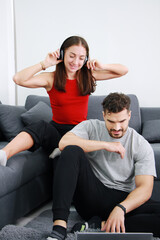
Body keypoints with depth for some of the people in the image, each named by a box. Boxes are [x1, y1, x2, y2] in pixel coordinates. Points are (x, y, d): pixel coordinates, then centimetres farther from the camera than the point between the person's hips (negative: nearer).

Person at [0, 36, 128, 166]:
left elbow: (124, 70, 13)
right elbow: (18, 79, -15)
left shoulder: (88, 76, 8)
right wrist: (45, 64, -13)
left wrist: (102, 67, -5)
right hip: (57, 131, -3)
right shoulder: (51, 78, 0)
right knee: (41, 126, -38)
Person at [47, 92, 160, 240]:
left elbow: (145, 188, -11)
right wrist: (106, 145, -17)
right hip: (91, 194, 0)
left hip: (123, 200, 0)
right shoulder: (91, 127, 1)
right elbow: (64, 143, -19)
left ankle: (99, 225, -27)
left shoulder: (142, 145, -1)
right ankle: (59, 227, -33)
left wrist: (121, 208, -30)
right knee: (72, 151, -26)